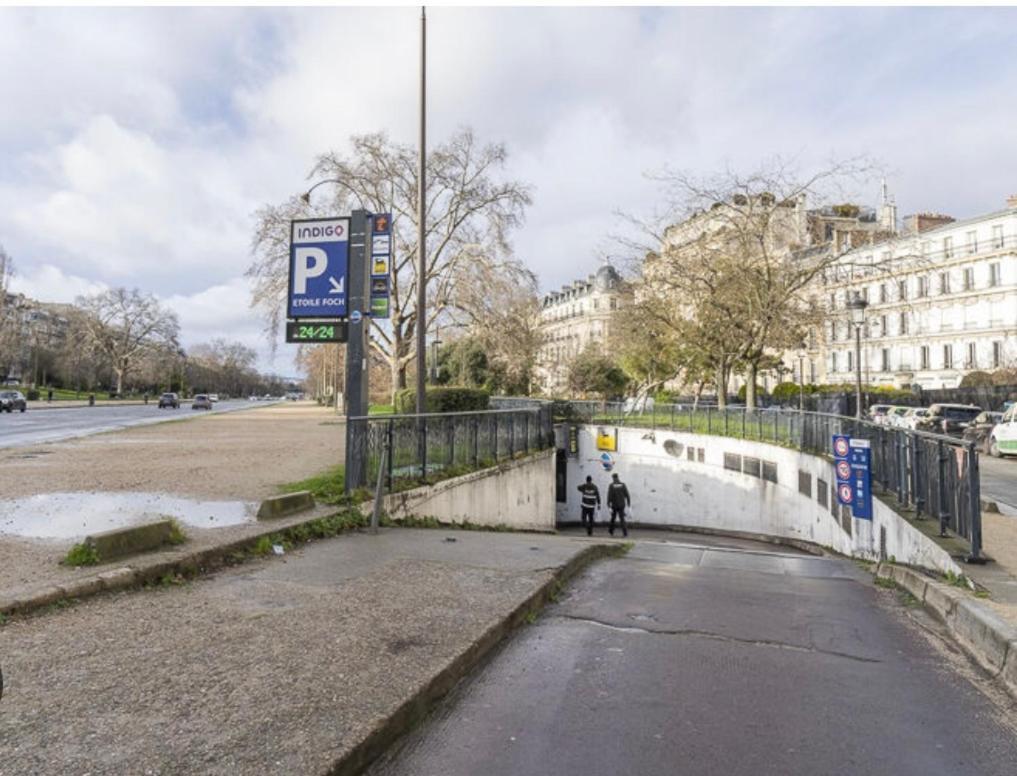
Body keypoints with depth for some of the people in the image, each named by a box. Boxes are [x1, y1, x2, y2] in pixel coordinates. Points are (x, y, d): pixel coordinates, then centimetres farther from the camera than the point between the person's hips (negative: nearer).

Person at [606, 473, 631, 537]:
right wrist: (628, 502, 5)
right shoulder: (623, 484, -1)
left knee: (613, 518, 17)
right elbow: (627, 494, -2)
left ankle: (611, 531, 30)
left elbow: (609, 495, -10)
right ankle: (625, 532, -9)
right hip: (622, 504, 1)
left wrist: (608, 503, -4)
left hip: (614, 505, -1)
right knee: (622, 519, 3)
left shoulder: (611, 485, -7)